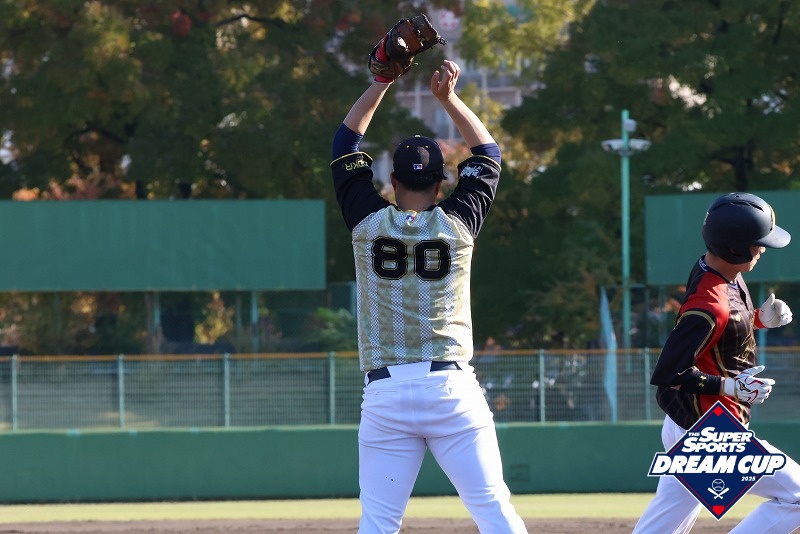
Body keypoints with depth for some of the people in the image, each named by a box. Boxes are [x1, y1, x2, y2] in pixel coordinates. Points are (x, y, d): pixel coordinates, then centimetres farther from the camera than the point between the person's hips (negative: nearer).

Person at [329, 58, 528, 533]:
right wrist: (449, 98, 20)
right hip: (452, 388, 0)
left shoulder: (369, 222, 4)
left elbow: (347, 144, 17)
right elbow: (488, 154, 20)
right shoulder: (457, 223, 4)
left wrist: (383, 81, 19)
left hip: (385, 392, 0)